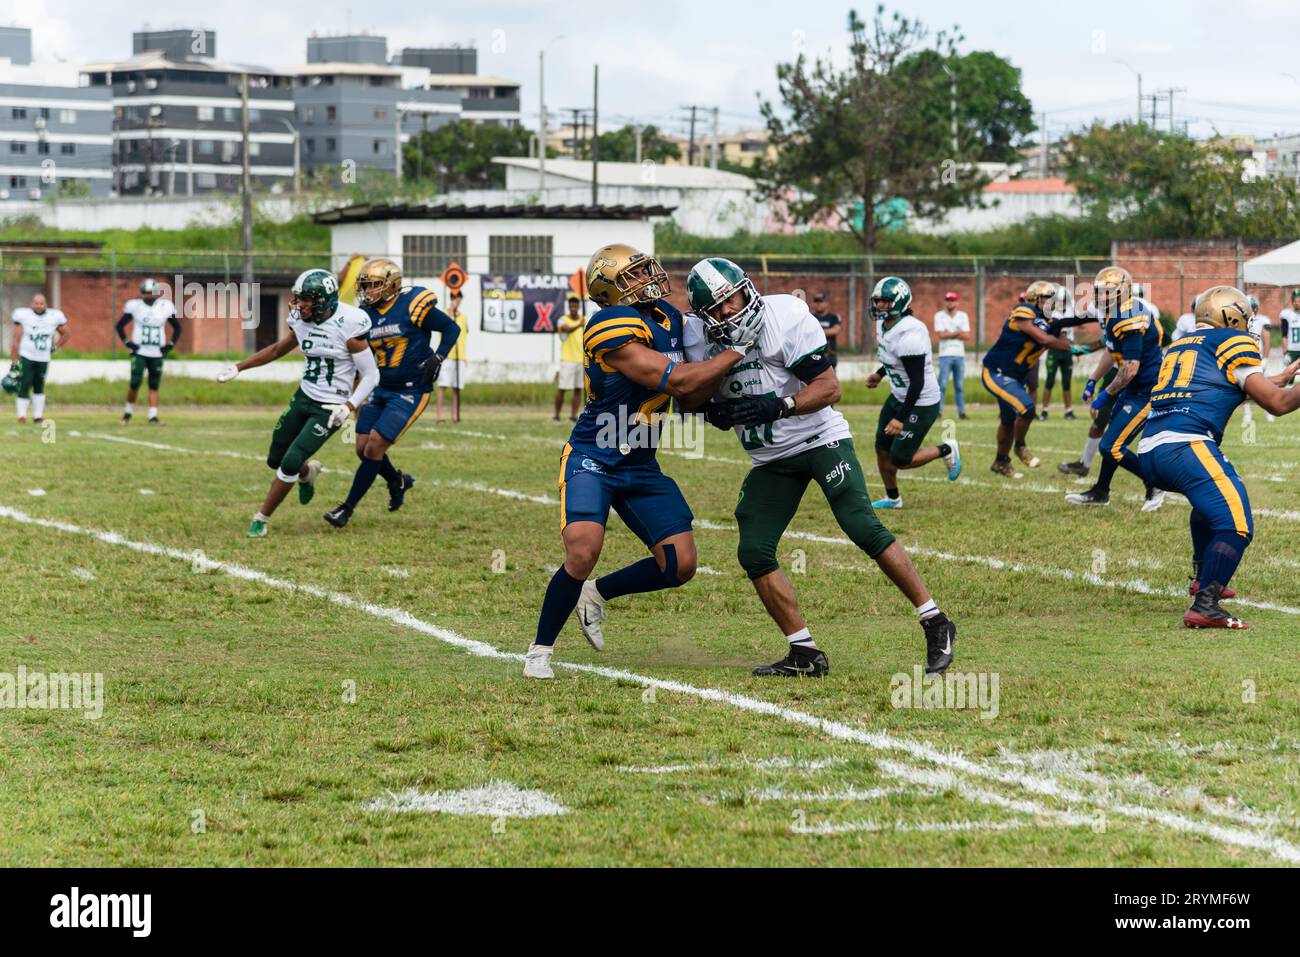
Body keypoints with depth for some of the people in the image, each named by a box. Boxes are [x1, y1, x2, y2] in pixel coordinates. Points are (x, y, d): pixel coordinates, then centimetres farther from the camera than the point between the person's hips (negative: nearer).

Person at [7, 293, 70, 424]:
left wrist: (55, 347, 7)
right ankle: (22, 415, 2)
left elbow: (67, 334, 14)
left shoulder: (54, 317, -3)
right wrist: (13, 362, -8)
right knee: (24, 386, -8)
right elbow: (15, 341, -7)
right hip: (27, 357, -3)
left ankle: (38, 416, 18)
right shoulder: (23, 316, -10)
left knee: (39, 387, 11)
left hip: (44, 359, 3)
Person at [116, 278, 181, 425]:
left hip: (157, 354, 2)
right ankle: (128, 411, 10)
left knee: (154, 386, 2)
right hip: (139, 352, -2)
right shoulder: (134, 306, -4)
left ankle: (153, 416, 3)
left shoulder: (165, 307, 1)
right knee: (135, 383, -10)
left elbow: (177, 328, 13)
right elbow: (119, 326, 5)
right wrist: (127, 343, -5)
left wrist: (170, 345, 2)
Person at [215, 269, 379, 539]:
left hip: (329, 409, -6)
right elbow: (279, 349, 16)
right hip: (304, 396, 6)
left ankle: (262, 519, 4)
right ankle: (308, 472, 44)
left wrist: (349, 407, -27)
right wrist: (238, 367, 12)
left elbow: (371, 375, -16)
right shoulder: (301, 320, -4)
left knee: (291, 463, -12)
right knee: (276, 460, 11)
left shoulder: (348, 327, -22)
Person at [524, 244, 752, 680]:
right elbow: (676, 382, -24)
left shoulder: (668, 319, 6)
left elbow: (691, 397, 9)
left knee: (680, 565, -2)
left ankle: (596, 595, 22)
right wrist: (735, 351, -16)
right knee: (583, 552, -26)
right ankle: (540, 650, -6)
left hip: (641, 467, 8)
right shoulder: (613, 329, -22)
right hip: (592, 460, -8)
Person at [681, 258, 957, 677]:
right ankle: (805, 654, 3)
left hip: (820, 439, -5)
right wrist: (713, 411, -16)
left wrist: (779, 406, -33)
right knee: (754, 553, -6)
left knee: (864, 528, -17)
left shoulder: (785, 318, -17)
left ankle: (936, 626, -9)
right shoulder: (700, 337, -5)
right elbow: (693, 396, 8)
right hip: (771, 461, 5)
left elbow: (829, 387, -18)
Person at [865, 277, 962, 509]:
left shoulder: (909, 335, -29)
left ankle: (946, 451, 18)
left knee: (901, 459, -5)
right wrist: (880, 373, 29)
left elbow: (917, 383, -27)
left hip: (921, 403, -9)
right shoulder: (884, 325, 0)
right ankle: (892, 498, 31)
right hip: (898, 397, 9)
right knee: (882, 449, 11)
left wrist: (901, 418, -27)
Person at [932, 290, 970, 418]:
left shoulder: (963, 316, 9)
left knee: (959, 386, 6)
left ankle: (961, 412, 10)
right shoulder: (939, 316, 2)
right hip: (945, 355, -3)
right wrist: (958, 333, -7)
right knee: (942, 385, -9)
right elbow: (941, 335, -10)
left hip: (960, 355, 3)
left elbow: (967, 336, -1)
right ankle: (938, 411, -9)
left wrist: (949, 334, -9)